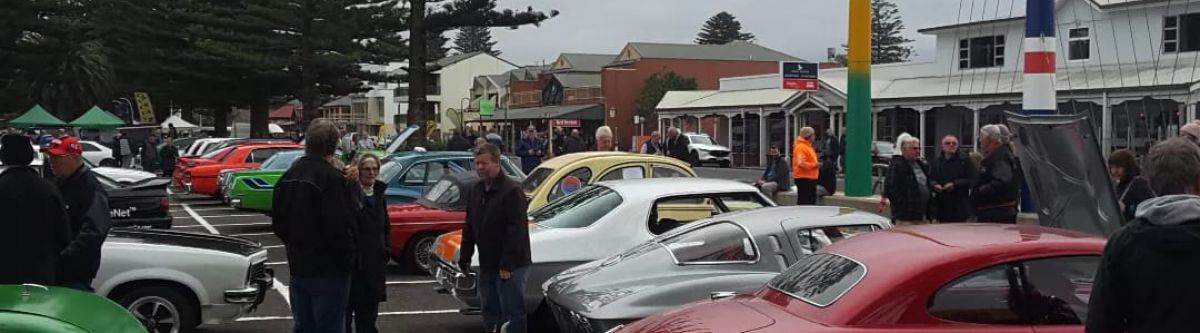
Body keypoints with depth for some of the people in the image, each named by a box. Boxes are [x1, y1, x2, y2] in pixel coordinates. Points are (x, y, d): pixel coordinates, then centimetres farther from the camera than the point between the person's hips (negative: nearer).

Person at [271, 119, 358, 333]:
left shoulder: (289, 176, 8)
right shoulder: (332, 177, -18)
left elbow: (278, 222, 14)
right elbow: (340, 227, -22)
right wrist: (347, 260, -10)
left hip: (298, 267, 8)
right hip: (328, 270, -8)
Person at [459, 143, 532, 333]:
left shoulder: (511, 191, -15)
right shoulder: (475, 191, 11)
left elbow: (516, 230, -20)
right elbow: (469, 228, 17)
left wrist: (507, 265, -23)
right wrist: (464, 258, 12)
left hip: (510, 267, -8)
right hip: (486, 266, 8)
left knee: (512, 313, -5)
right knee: (489, 311, 16)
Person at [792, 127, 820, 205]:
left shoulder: (807, 146, 17)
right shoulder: (801, 147, -16)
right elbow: (801, 164, -26)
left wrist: (816, 164, 12)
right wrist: (814, 165, -17)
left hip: (810, 178, 11)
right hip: (803, 178, -11)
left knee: (812, 201, 16)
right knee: (803, 202, -9)